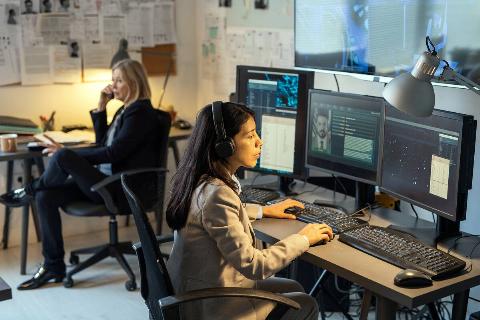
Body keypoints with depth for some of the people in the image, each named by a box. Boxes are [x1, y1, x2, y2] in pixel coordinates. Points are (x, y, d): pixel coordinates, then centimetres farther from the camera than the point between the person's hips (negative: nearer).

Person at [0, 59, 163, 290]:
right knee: (46, 197, -6)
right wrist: (101, 106, 11)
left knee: (63, 157, -27)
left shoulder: (140, 112, -12)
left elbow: (113, 153, -19)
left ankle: (29, 191, 4)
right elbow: (102, 143, 22)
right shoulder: (126, 109, 17)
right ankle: (53, 267, 1)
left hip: (123, 187, -10)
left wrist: (67, 154, -14)